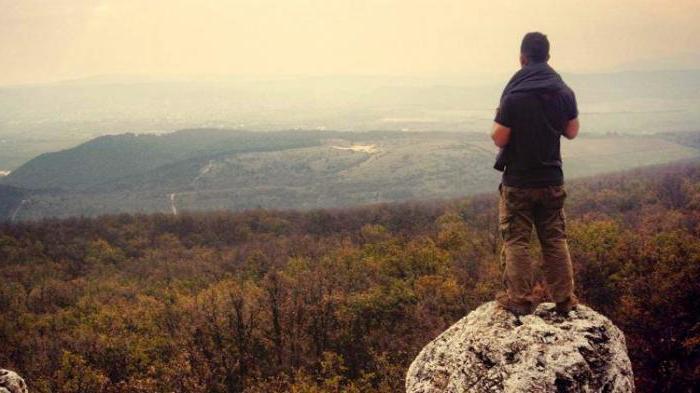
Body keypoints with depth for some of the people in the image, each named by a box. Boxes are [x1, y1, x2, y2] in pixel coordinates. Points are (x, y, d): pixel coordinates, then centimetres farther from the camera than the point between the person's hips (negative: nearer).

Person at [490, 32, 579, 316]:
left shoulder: (513, 95, -15)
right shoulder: (564, 92, -1)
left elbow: (499, 139, -13)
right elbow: (572, 132, 9)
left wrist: (498, 120, 6)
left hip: (518, 181, -4)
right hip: (552, 180, 4)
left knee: (516, 241, 5)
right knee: (555, 240, 12)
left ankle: (520, 300, 7)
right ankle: (564, 300, 16)